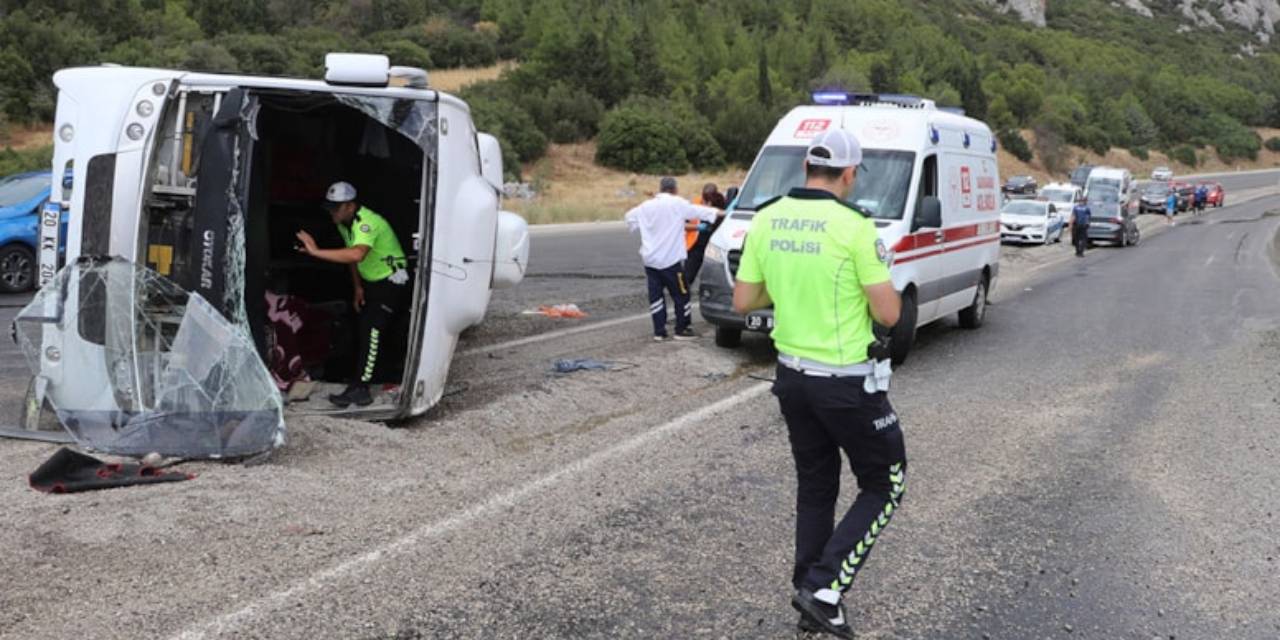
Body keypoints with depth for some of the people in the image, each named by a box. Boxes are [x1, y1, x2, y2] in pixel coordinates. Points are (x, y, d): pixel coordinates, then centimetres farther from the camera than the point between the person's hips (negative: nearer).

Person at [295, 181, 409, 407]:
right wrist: (357, 287, 10)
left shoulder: (367, 223, -30)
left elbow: (356, 254, -49)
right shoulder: (343, 223, 2)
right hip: (371, 282, 10)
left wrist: (316, 251, -49)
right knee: (365, 330, 16)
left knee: (372, 330, -20)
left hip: (392, 281, -10)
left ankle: (360, 390, -22)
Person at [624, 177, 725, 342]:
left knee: (655, 295, 7)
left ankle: (659, 332, 6)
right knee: (681, 294, 6)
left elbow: (630, 217, 21)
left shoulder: (646, 206, 9)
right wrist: (719, 213, 4)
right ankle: (682, 329, 10)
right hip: (670, 259, -5)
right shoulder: (677, 204, -7)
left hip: (650, 259, 5)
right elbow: (698, 211, -5)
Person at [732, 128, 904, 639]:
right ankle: (825, 588, 1)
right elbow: (888, 314, -15)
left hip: (793, 376, 6)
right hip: (848, 383, -6)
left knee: (814, 488, 19)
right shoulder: (854, 227, -18)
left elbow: (743, 301, 6)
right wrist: (882, 285, 5)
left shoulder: (765, 220, 0)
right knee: (885, 485, 11)